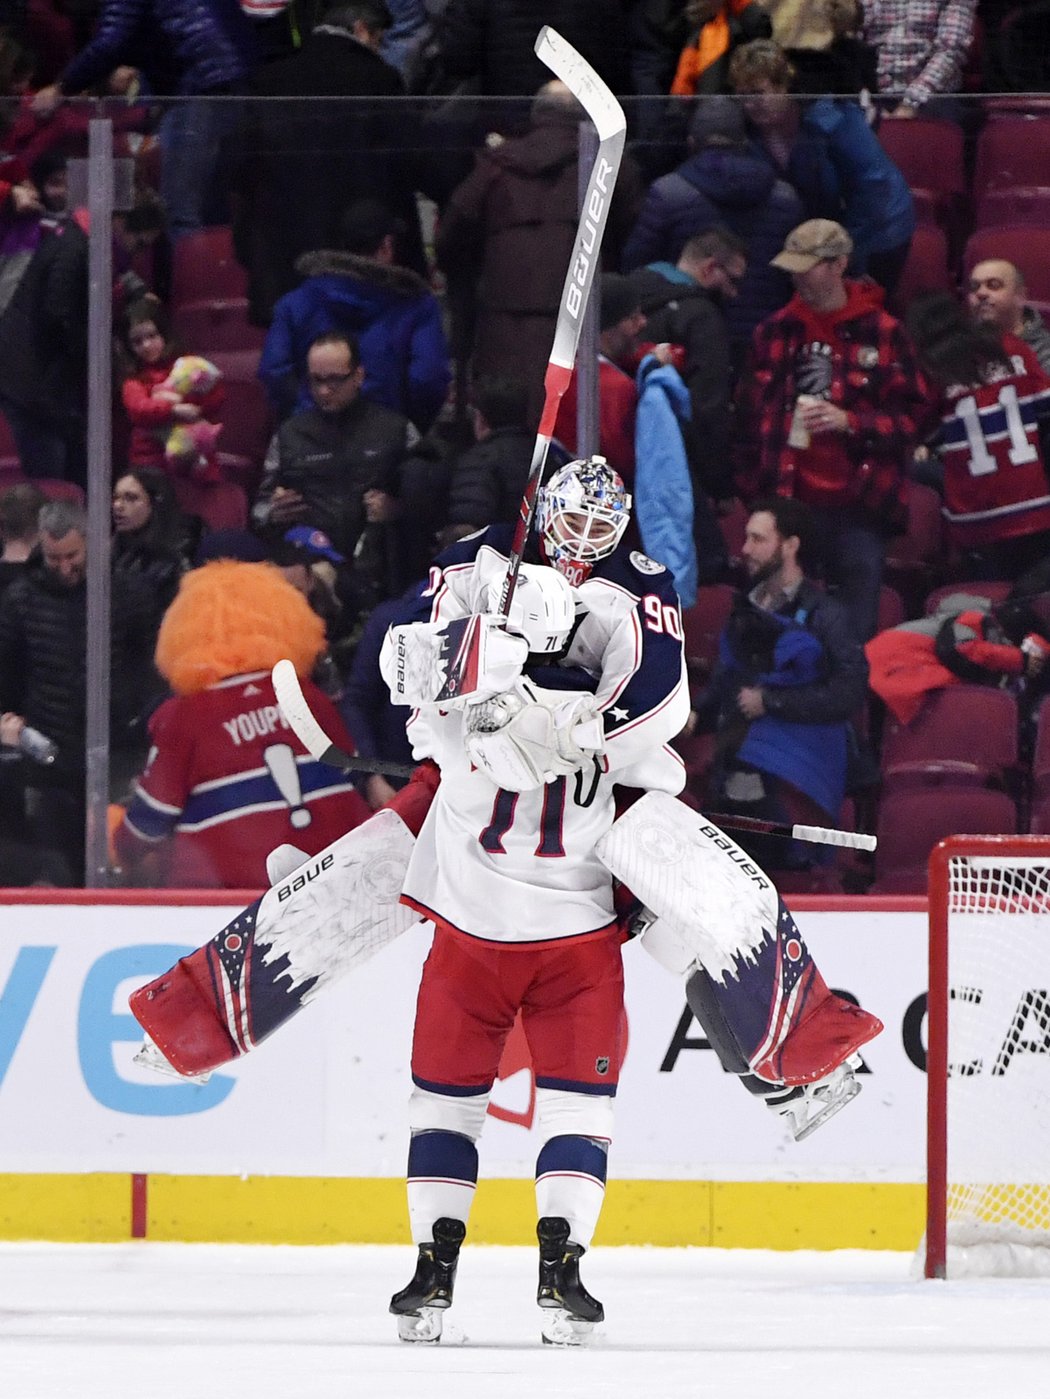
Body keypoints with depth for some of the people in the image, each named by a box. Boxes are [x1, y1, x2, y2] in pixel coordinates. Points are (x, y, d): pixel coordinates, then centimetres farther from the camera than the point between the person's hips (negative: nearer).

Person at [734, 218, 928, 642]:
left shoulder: (881, 333, 2)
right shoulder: (774, 332, 11)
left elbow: (913, 416, 1)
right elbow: (749, 415, 17)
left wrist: (851, 423, -13)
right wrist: (750, 480, 10)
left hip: (858, 508, -3)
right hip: (787, 503, 3)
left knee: (857, 636, -2)